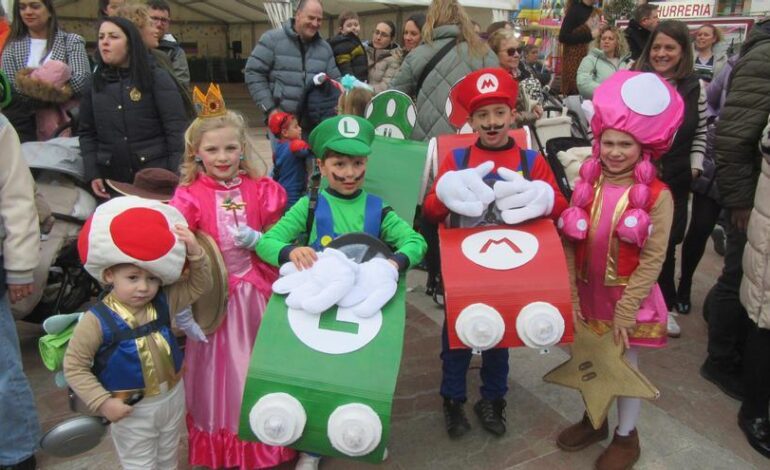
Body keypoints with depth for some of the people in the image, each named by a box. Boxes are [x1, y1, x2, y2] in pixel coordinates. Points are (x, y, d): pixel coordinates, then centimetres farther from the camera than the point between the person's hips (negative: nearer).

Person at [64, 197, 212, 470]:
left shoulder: (164, 302, -8)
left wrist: (195, 252, -21)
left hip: (173, 397, 5)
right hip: (132, 410, -4)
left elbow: (199, 285, -4)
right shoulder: (97, 321, -22)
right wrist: (102, 403, -20)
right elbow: (74, 366, -16)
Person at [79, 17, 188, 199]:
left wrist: (177, 176, -13)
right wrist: (93, 174, 2)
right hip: (113, 180, 3)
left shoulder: (157, 77, 0)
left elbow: (176, 127, -6)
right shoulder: (94, 83, 11)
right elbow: (86, 132, 13)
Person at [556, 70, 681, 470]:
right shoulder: (586, 185, -3)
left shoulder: (657, 196, -14)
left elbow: (652, 260, -13)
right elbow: (568, 245, -3)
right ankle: (593, 421, 43)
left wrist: (624, 313, -14)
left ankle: (626, 437, 34)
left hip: (628, 299, -4)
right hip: (587, 295, 4)